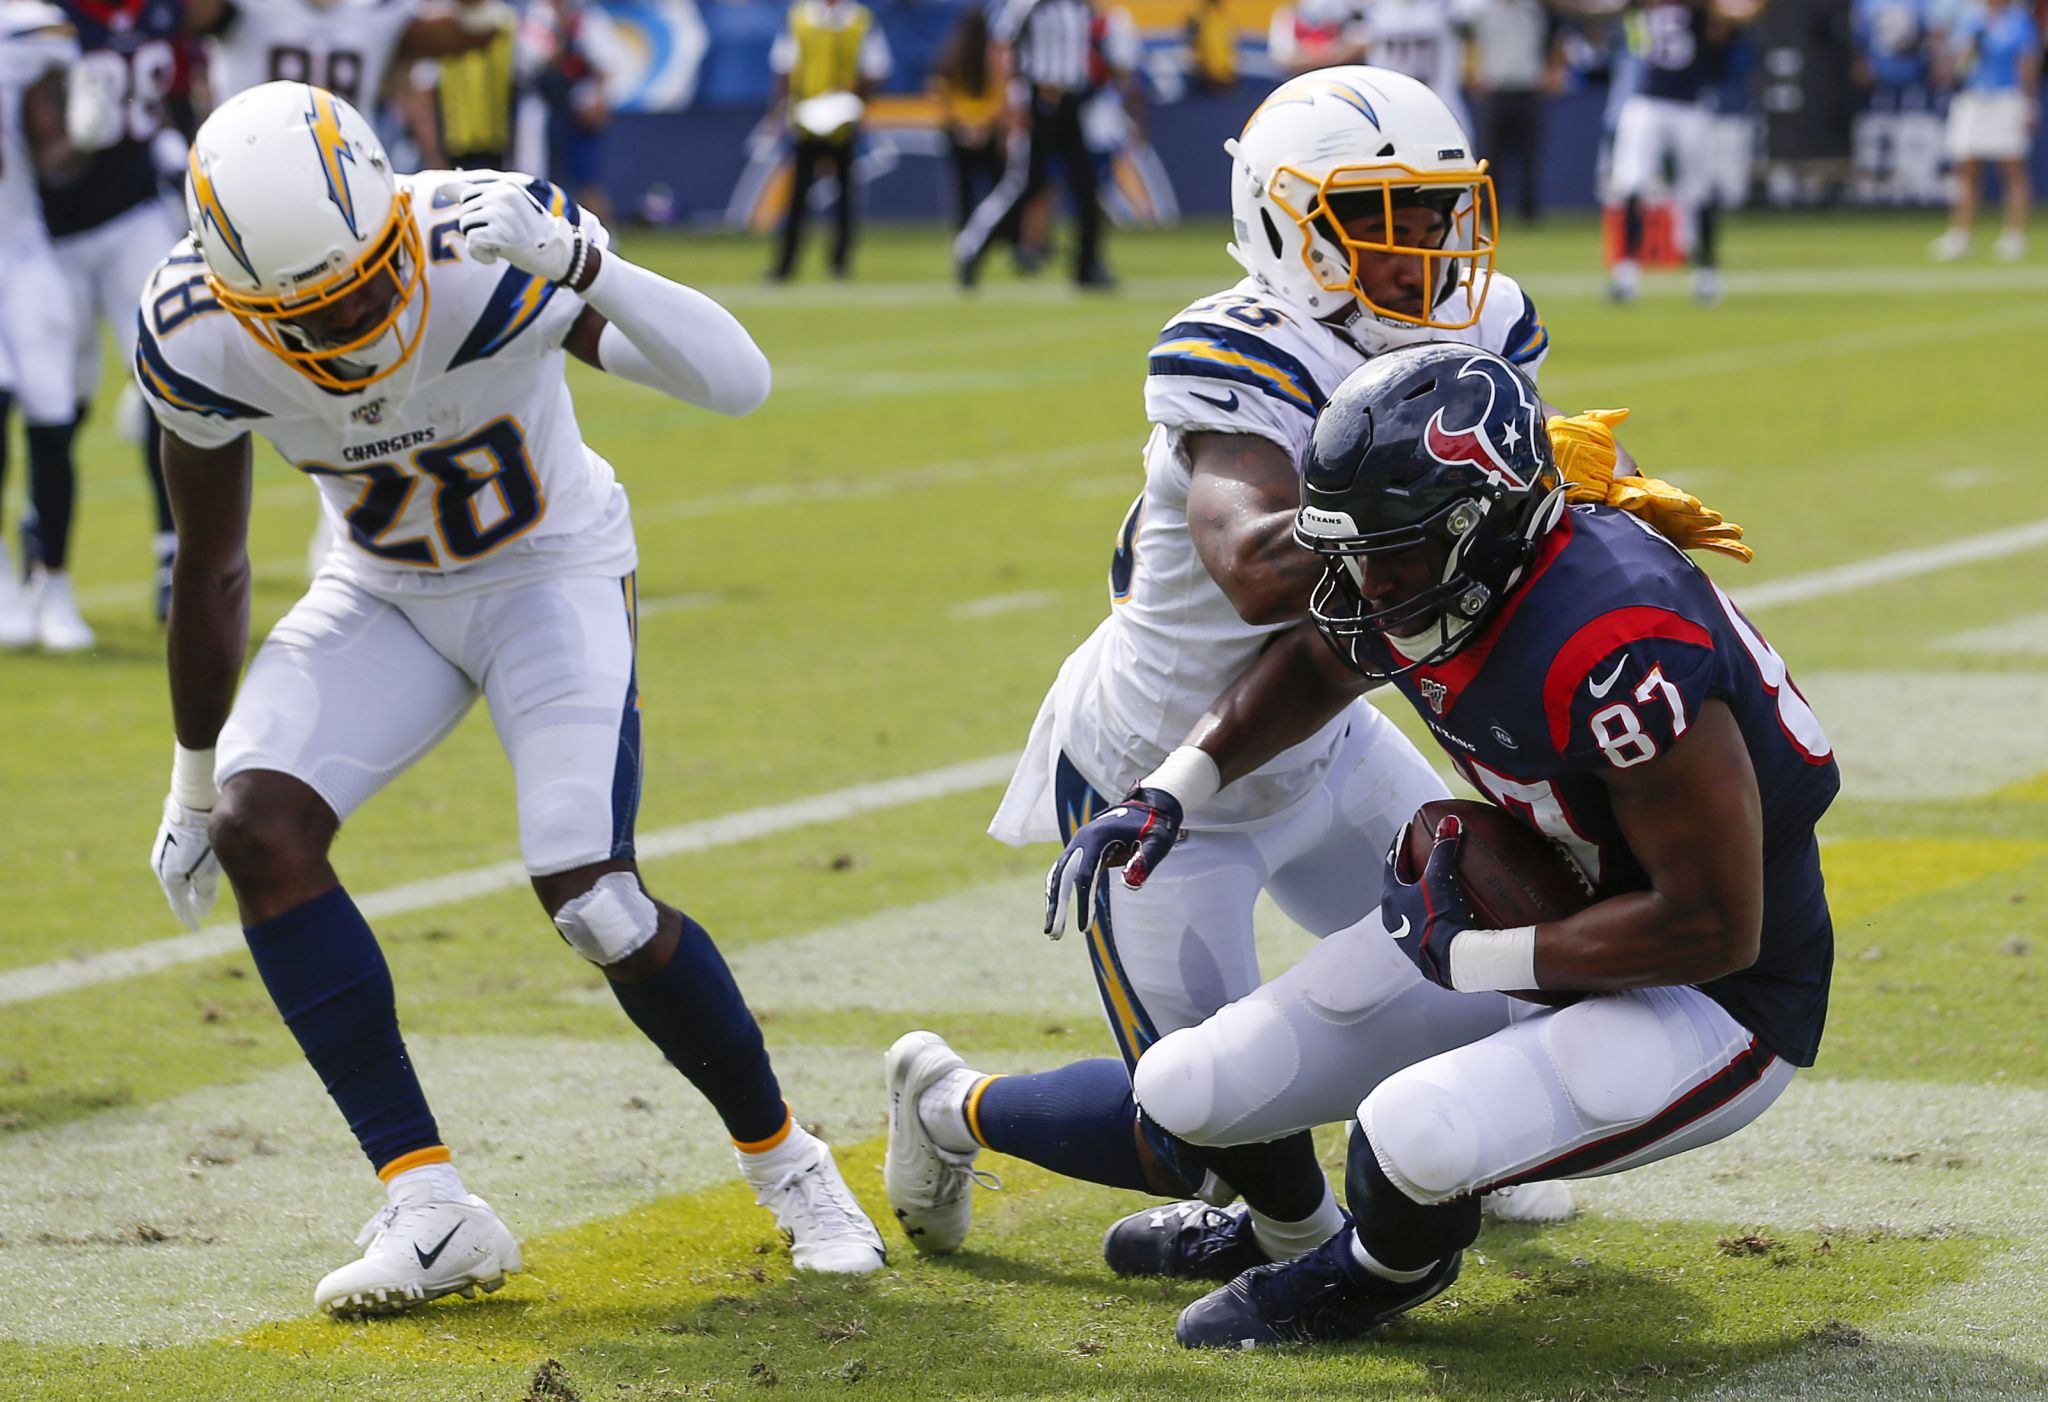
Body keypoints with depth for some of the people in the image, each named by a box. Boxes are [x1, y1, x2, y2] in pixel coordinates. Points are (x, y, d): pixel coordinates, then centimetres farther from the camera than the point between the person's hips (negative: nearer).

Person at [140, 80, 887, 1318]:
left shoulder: (489, 258, -33)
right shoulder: (200, 338, -21)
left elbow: (739, 381, -39)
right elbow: (212, 572, -3)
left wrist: (580, 265, -54)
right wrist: (193, 788, 6)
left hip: (554, 574, -4)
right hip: (385, 592, 4)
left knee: (593, 901, -19)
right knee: (257, 829, -20)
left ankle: (785, 1161, 9)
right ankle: (430, 1208, -14)